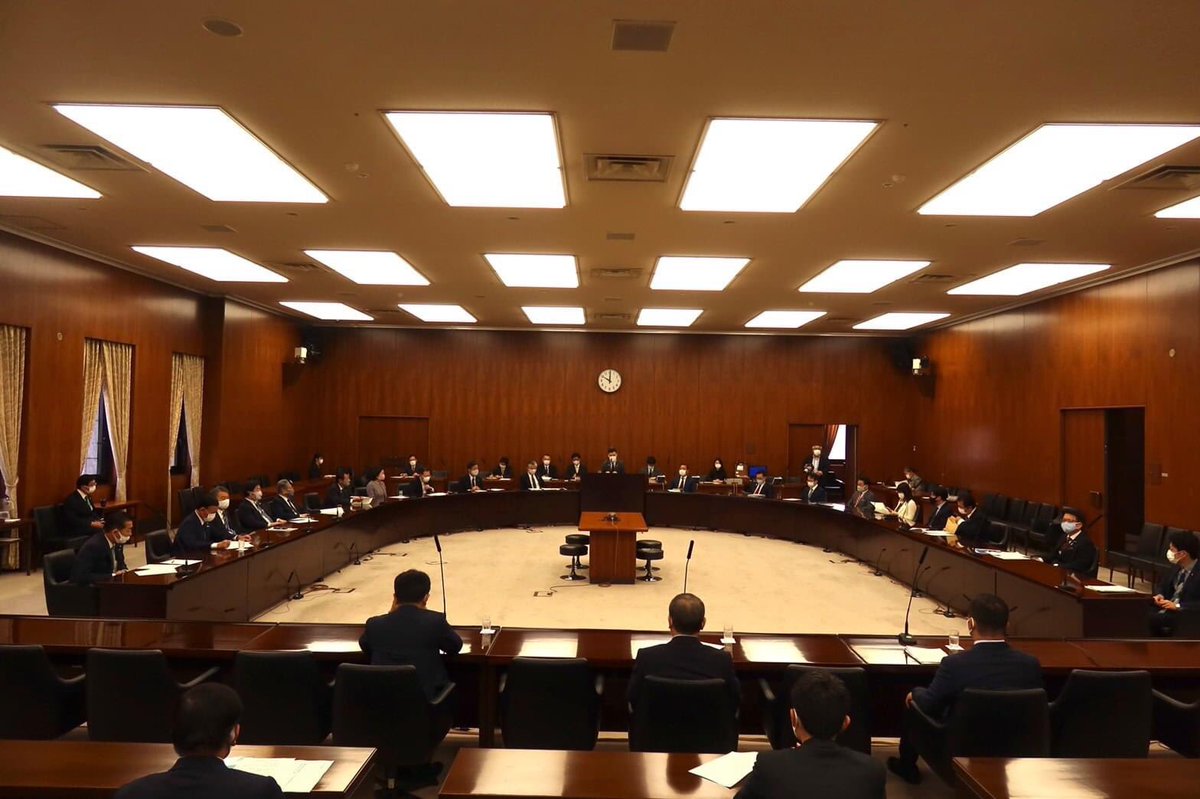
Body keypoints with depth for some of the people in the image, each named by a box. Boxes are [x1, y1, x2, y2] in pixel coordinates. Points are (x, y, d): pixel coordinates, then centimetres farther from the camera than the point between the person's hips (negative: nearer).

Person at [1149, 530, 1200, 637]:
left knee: (1153, 619, -28)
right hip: (1166, 608, 7)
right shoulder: (1178, 567, 8)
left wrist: (1177, 606, -25)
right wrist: (1160, 595, 1)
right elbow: (1163, 586, 22)